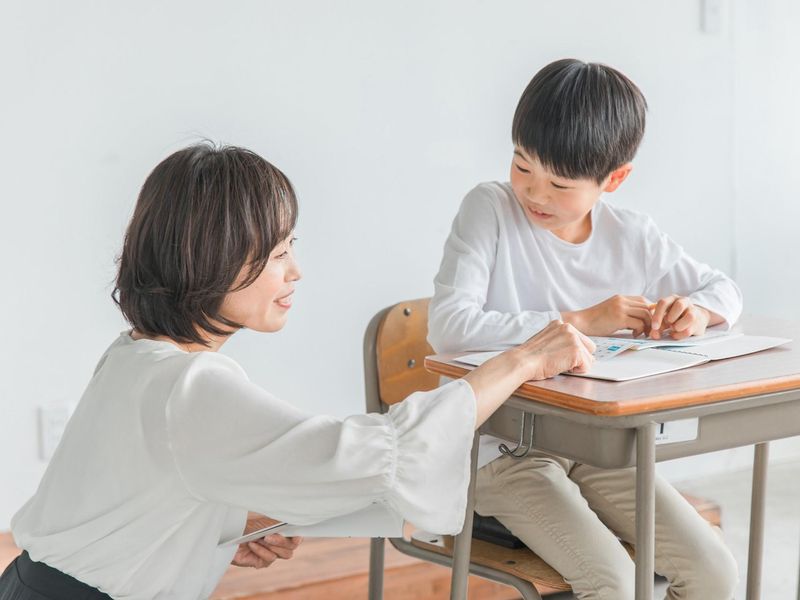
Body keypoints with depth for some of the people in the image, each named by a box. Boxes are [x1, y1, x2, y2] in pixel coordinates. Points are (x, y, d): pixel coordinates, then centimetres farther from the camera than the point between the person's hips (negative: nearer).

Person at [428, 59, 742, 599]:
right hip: (504, 450, -5)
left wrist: (695, 309, -10)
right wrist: (580, 322, -22)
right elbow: (447, 327, -25)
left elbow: (723, 290, 16)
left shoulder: (632, 236, 1)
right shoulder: (490, 210, -12)